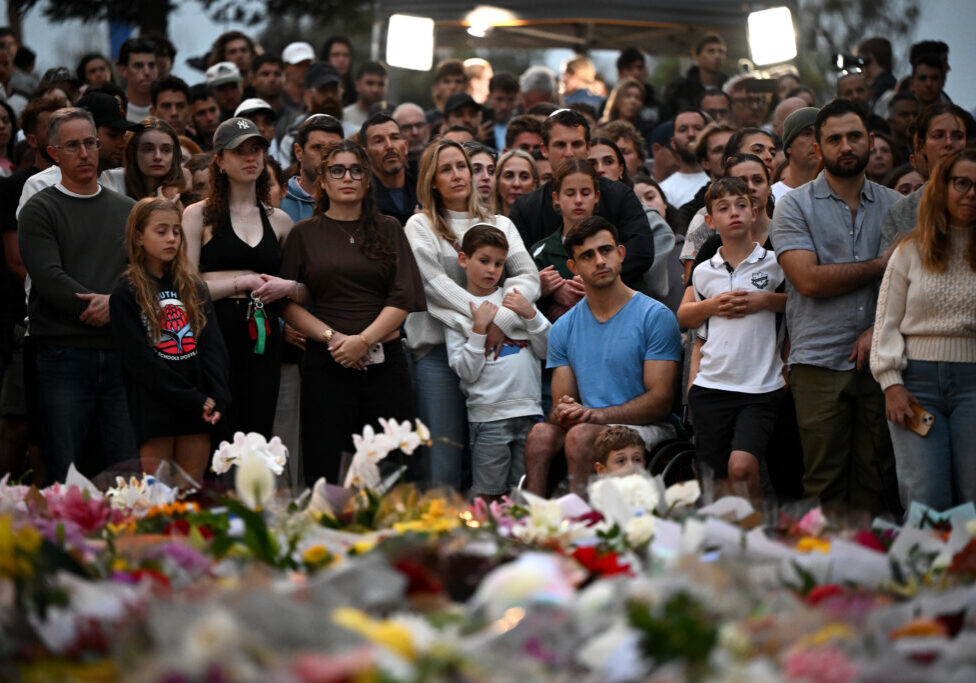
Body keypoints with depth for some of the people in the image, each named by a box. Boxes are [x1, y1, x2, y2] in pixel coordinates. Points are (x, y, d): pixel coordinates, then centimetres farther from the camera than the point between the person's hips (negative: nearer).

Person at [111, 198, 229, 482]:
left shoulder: (193, 287, 14)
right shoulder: (126, 295, -1)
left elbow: (213, 345, 7)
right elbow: (139, 360, -7)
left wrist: (217, 397, -9)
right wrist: (193, 400, -12)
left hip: (198, 410, 4)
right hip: (154, 410, -4)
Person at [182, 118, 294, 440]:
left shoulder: (278, 220, 16)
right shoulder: (199, 215, 4)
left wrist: (289, 287, 0)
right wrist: (246, 282, -7)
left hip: (262, 339, 4)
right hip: (215, 332, -4)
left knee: (258, 435, -1)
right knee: (216, 440, -8)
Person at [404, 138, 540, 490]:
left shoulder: (500, 224, 17)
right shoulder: (420, 226, 9)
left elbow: (529, 277, 4)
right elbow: (435, 285, -5)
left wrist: (502, 321, -13)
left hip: (495, 350, 3)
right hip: (438, 351, -3)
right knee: (444, 463, -7)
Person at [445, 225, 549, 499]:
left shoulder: (515, 298, 13)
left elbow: (546, 350, 9)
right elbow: (466, 372, -6)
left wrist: (530, 314, -3)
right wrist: (479, 328, -12)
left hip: (529, 410, 3)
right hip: (488, 413, -3)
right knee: (488, 496, -2)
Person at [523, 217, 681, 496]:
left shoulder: (656, 317, -3)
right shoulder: (563, 328, 13)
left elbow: (661, 400, -9)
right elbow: (561, 401, 11)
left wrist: (598, 415, -21)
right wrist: (563, 413, -16)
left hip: (645, 429, -4)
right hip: (590, 423, 4)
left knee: (581, 435, -33)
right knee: (541, 433, -27)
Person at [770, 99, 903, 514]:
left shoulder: (894, 206, 14)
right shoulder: (795, 207, 4)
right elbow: (809, 279, -10)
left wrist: (879, 329, -8)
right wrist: (880, 265, -4)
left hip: (879, 360, 3)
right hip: (820, 361, -3)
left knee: (876, 477, 2)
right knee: (824, 482, -3)